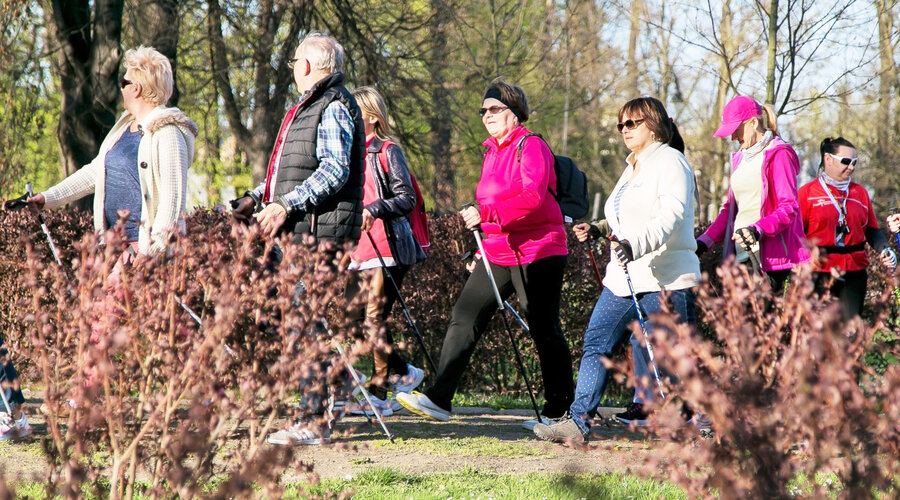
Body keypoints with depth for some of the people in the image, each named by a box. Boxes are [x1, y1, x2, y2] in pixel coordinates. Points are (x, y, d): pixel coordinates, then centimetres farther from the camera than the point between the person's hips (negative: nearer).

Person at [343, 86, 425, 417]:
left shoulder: (388, 152, -4)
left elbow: (407, 199, -12)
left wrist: (375, 209, -28)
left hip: (387, 249, -8)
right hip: (359, 250, 8)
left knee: (375, 317, -10)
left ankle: (379, 395, -5)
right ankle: (404, 372, 17)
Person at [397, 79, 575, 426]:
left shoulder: (531, 147, -9)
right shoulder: (492, 151, 18)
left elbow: (532, 198, -25)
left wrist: (486, 214, -31)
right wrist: (482, 249, 25)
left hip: (536, 254, -8)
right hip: (496, 255, 8)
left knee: (545, 331, 1)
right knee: (464, 319, -4)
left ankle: (560, 407, 13)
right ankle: (438, 399, -7)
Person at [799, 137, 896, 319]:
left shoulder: (860, 192, 14)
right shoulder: (807, 192, 2)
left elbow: (872, 230, 17)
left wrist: (884, 250, -1)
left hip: (855, 270, 4)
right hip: (821, 272, -4)